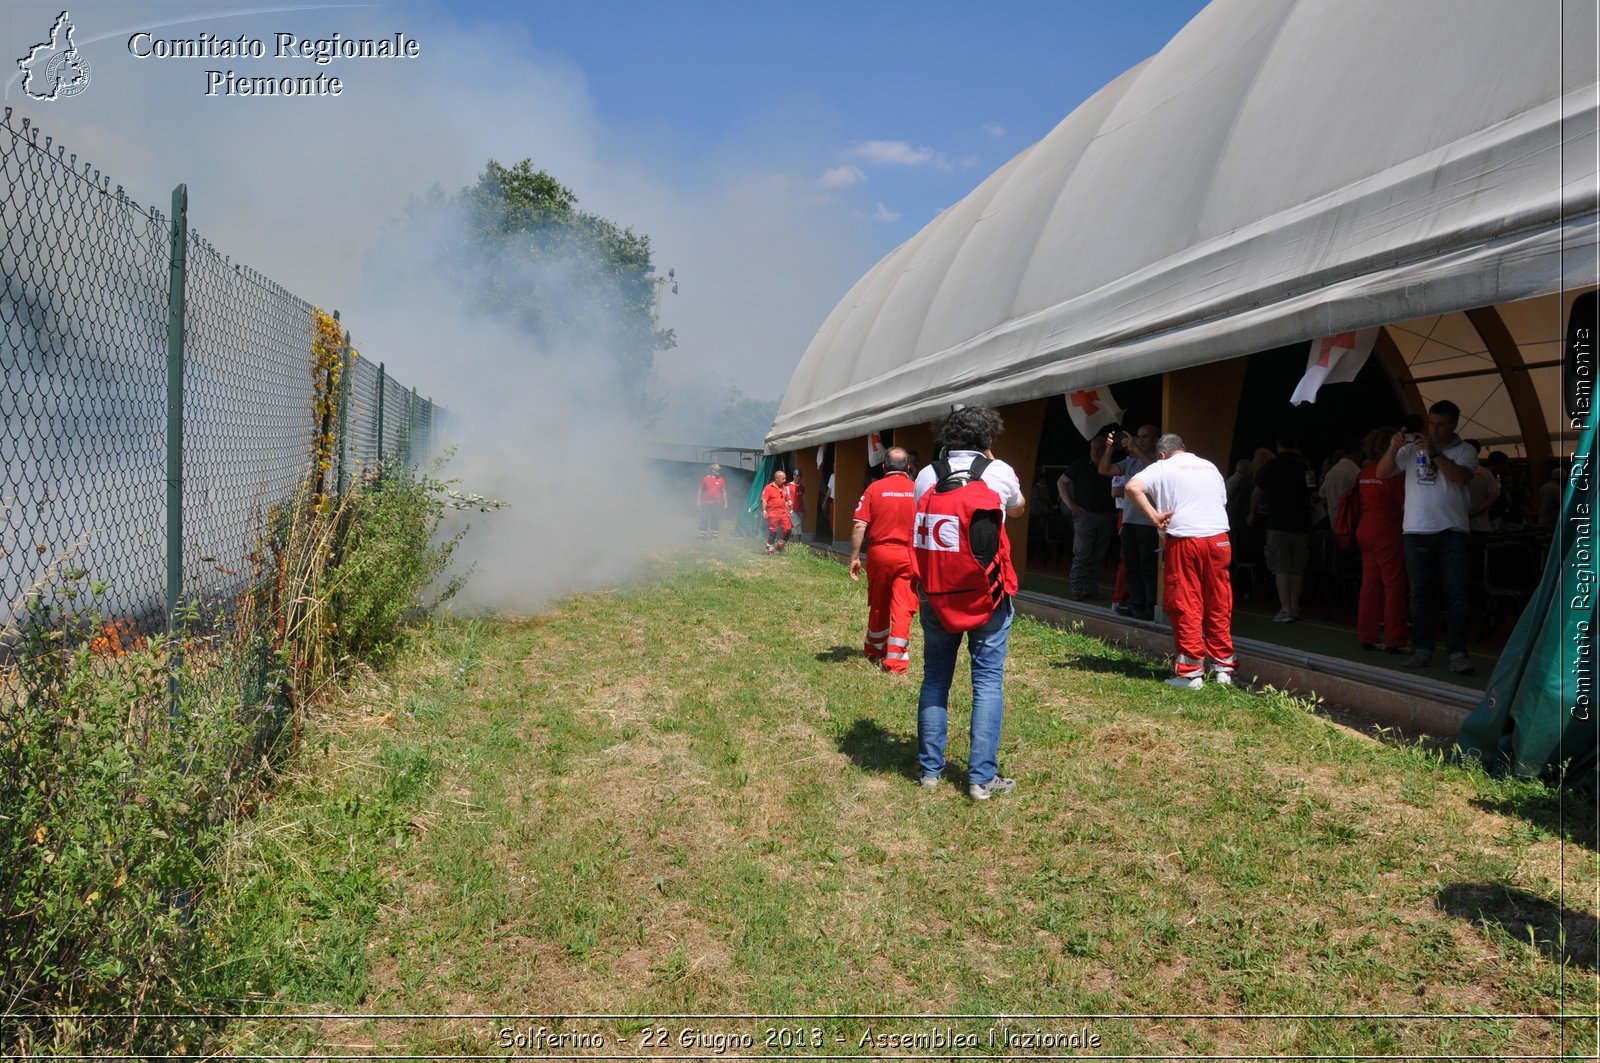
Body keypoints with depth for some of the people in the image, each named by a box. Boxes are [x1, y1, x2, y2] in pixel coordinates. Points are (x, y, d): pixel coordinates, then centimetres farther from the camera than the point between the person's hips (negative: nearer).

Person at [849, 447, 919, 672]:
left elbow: (860, 526, -7)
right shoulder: (917, 491, -2)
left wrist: (854, 557, 0)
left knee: (878, 606, 17)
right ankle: (895, 661, -3)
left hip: (879, 553, 1)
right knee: (902, 609, 0)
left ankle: (875, 652, 33)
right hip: (908, 556, -1)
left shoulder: (874, 489, -3)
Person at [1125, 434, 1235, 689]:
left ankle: (1191, 673, 2)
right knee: (1219, 607, 10)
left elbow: (1132, 487, -11)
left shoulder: (1163, 467, 5)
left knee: (1186, 607, 1)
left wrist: (1154, 517, -8)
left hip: (1184, 540, -4)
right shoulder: (1210, 467, 20)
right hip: (1219, 539, 4)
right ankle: (1223, 669, 16)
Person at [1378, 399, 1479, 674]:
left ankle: (1458, 651, 0)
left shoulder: (1465, 451, 3)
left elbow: (1460, 477, -15)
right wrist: (1393, 447, -17)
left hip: (1453, 531, -2)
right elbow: (1383, 472, 0)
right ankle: (1422, 648, 14)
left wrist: (1434, 453, -22)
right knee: (1420, 593, 7)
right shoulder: (1412, 448, 7)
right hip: (1417, 531, 2)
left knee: (1457, 594, -4)